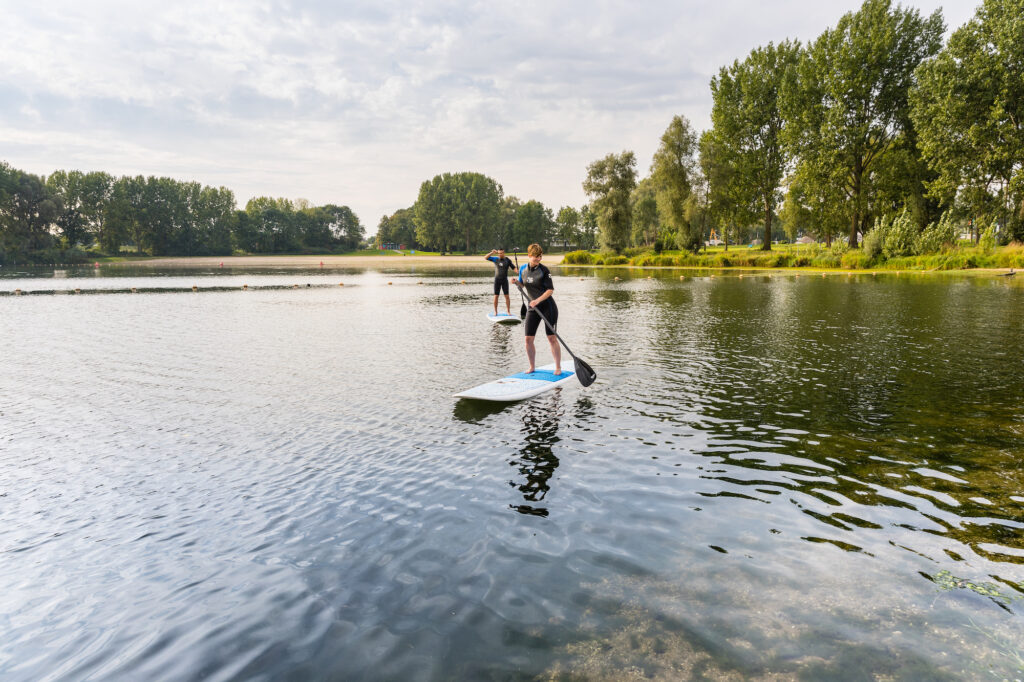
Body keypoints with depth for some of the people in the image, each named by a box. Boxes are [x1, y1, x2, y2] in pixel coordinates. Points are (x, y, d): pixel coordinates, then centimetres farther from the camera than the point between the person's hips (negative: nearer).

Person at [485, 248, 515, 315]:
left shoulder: (507, 260, 0)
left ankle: (508, 311, 7)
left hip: (504, 280, -1)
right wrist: (492, 253, -11)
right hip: (497, 280, 1)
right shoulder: (495, 259, 2)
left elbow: (514, 268, 1)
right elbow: (485, 258, -1)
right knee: (496, 296, 2)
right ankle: (495, 311, 10)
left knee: (507, 296, -1)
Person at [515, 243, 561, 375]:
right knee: (528, 339, 2)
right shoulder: (523, 268, 4)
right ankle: (532, 366, 17)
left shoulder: (544, 270, -11)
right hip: (532, 308, 5)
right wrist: (517, 283, -6)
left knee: (552, 338, -5)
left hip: (547, 306, -5)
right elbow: (522, 286, 16)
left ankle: (558, 367, 5)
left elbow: (550, 290, -14)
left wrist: (538, 300, -25)